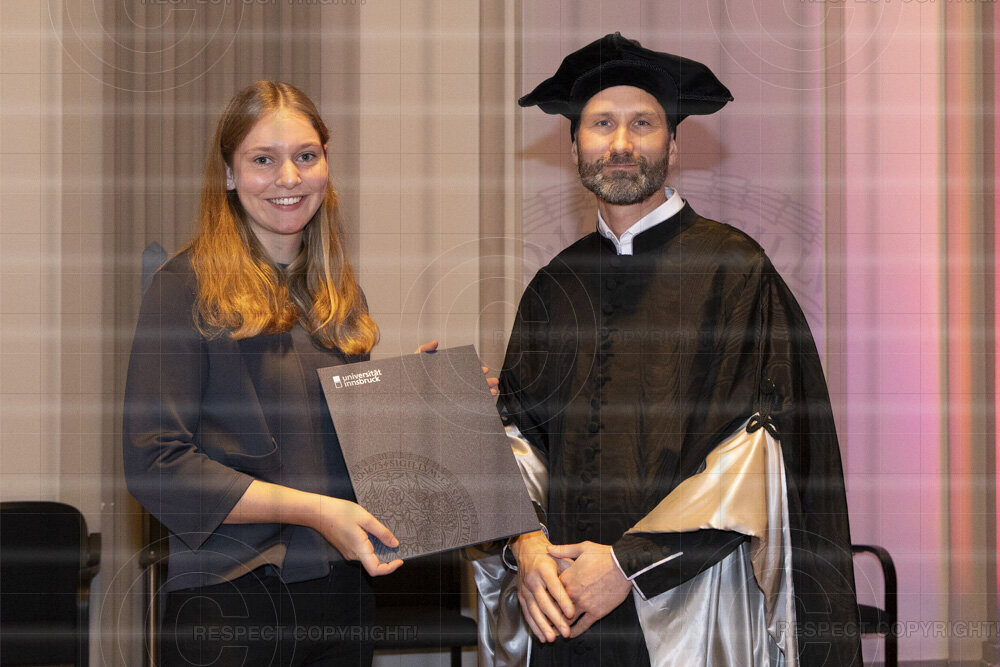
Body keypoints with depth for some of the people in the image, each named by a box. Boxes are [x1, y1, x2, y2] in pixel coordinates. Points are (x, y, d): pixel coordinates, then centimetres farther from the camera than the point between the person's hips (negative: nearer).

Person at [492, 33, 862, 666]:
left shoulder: (734, 270, -6)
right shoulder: (556, 286, 9)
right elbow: (518, 429, 7)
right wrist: (528, 543, -11)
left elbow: (757, 451, -12)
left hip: (692, 601, -4)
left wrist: (630, 561, -16)